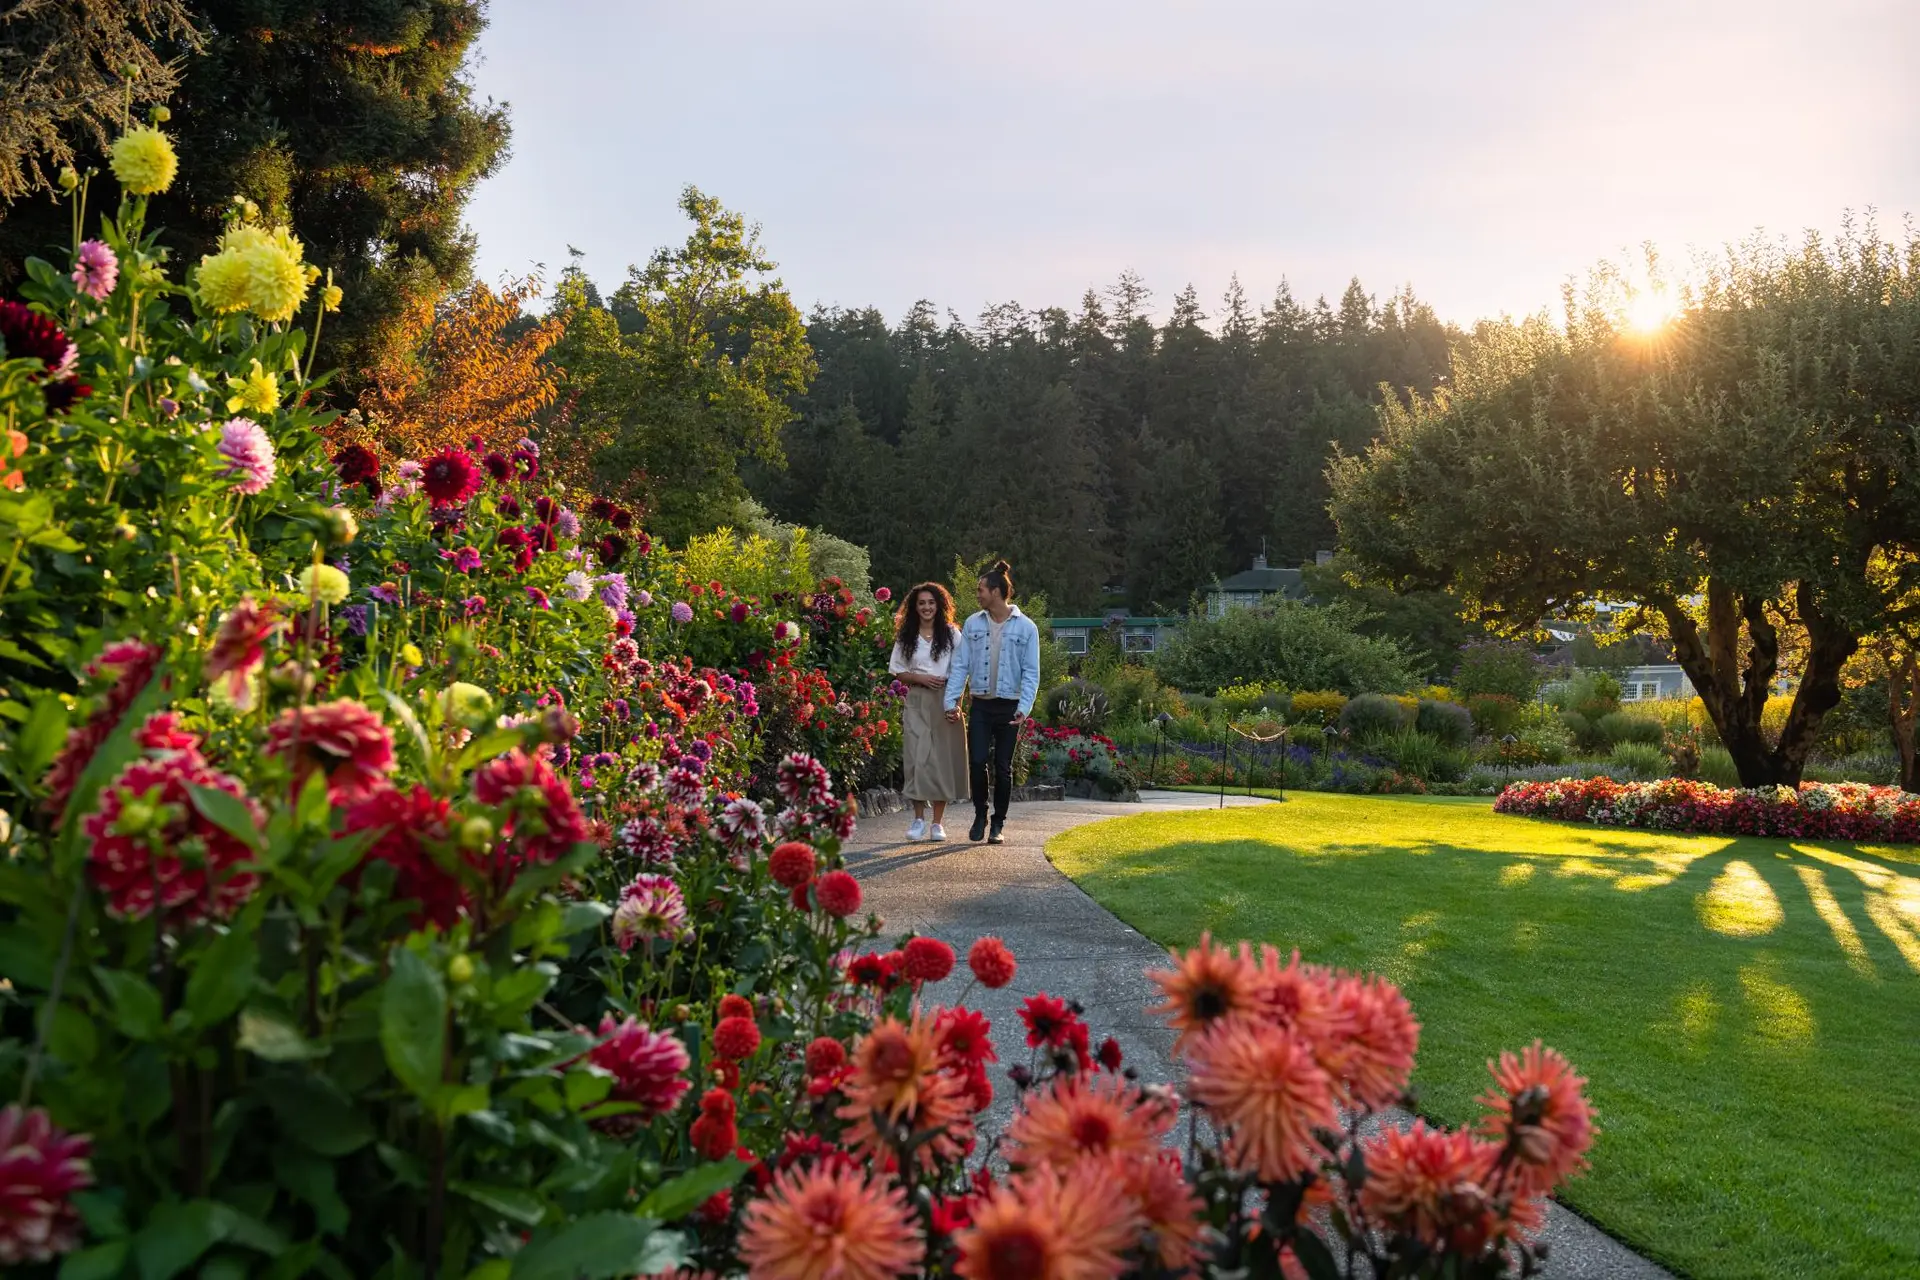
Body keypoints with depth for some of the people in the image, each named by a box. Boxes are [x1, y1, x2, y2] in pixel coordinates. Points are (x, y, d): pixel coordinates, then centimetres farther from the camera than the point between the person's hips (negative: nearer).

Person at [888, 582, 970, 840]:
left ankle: (937, 822, 6)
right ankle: (919, 820, 1)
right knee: (917, 758, -7)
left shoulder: (951, 634, 4)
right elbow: (897, 671, 10)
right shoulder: (906, 637, 9)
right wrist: (919, 678, -9)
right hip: (917, 702, 1)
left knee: (943, 758, 0)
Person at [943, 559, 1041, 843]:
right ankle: (980, 815, 14)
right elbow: (960, 665, 5)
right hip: (980, 705, 2)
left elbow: (1031, 672, -4)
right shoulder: (972, 624, 4)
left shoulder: (1025, 627, -3)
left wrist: (1023, 708, -14)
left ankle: (998, 823, 17)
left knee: (1003, 767, 5)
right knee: (977, 761, -7)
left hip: (1009, 707, -2)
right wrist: (951, 701, -4)